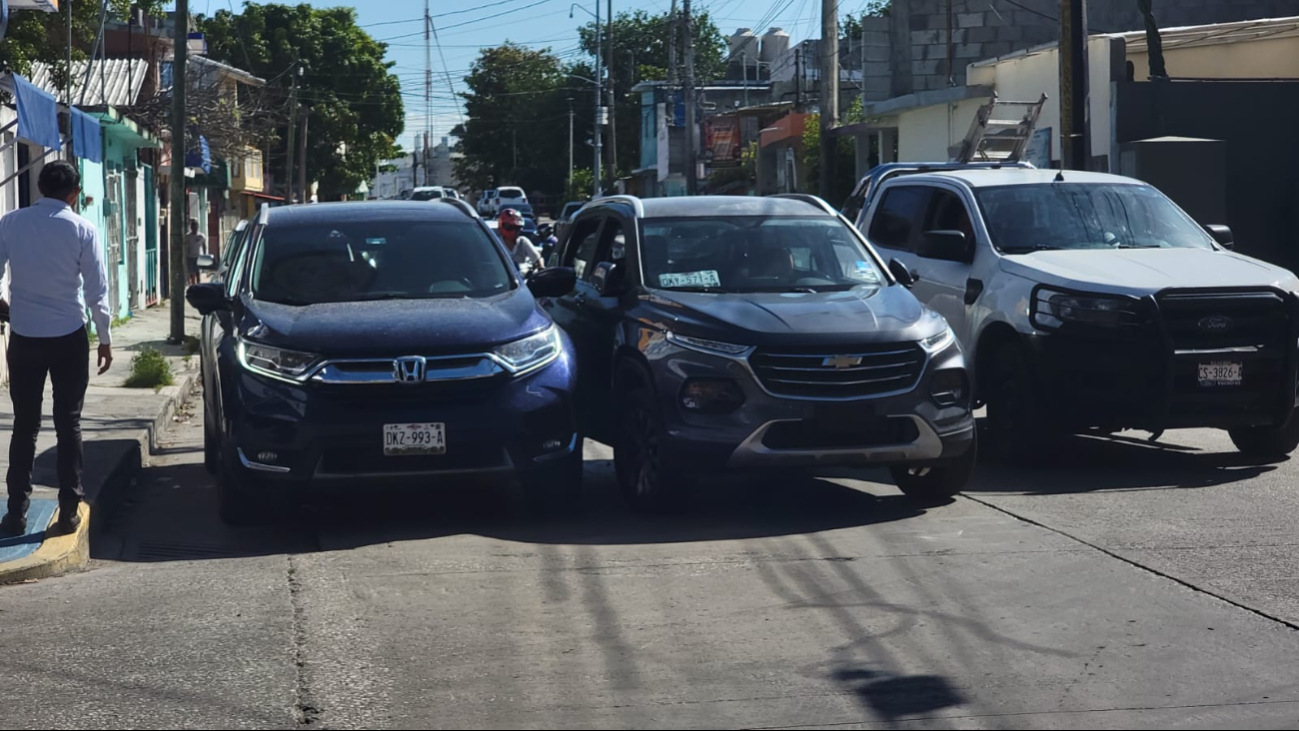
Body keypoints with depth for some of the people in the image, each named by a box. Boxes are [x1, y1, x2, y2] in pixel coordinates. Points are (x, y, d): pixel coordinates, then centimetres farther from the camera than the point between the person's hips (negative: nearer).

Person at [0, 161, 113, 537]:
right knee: (68, 424, 6)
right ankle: (69, 510, 6)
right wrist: (105, 338, 4)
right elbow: (97, 289, -5)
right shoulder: (82, 229, -6)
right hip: (68, 338, -1)